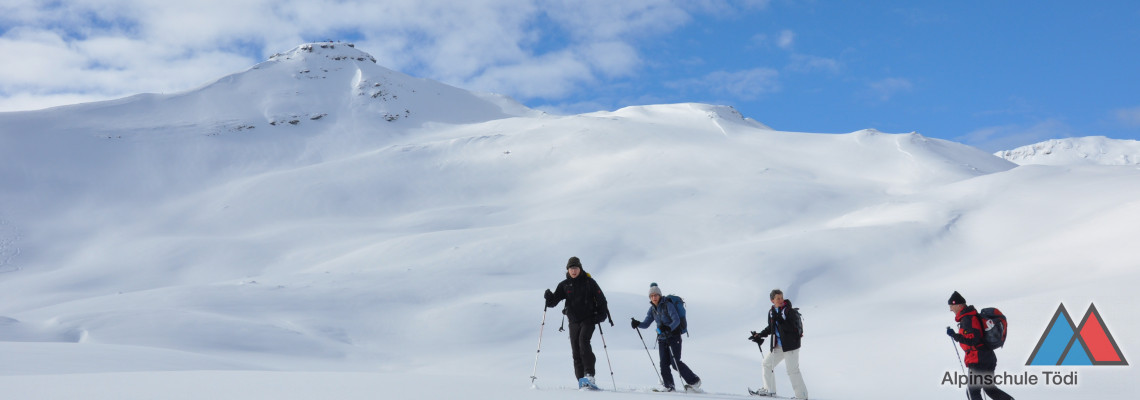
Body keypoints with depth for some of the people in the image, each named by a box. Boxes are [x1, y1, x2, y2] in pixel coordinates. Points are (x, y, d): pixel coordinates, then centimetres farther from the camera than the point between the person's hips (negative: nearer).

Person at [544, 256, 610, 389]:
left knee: (583, 341, -23)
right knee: (576, 350, -1)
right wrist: (549, 297, -21)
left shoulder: (589, 282, 0)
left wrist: (602, 314, -7)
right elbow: (554, 301, 1)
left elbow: (601, 299, 5)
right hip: (574, 321, 4)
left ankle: (589, 375, -29)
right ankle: (581, 380, 2)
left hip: (588, 319, -4)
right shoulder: (564, 285, 6)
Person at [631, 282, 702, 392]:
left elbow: (676, 320, -21)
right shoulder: (652, 309, 8)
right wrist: (637, 324, -14)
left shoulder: (667, 305, -13)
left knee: (675, 362, -10)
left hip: (674, 336, -6)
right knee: (664, 363, -2)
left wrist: (669, 328, -39)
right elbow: (646, 324, 6)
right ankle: (669, 388, 6)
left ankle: (694, 381, 6)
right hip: (662, 338, 6)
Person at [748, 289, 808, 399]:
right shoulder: (771, 312, 7)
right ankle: (769, 390, 27)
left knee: (793, 370, -6)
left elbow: (793, 328, -23)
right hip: (778, 346, 8)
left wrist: (781, 322, -30)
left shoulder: (789, 311, -15)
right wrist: (760, 335, 15)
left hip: (790, 345, -8)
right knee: (767, 363, 14)